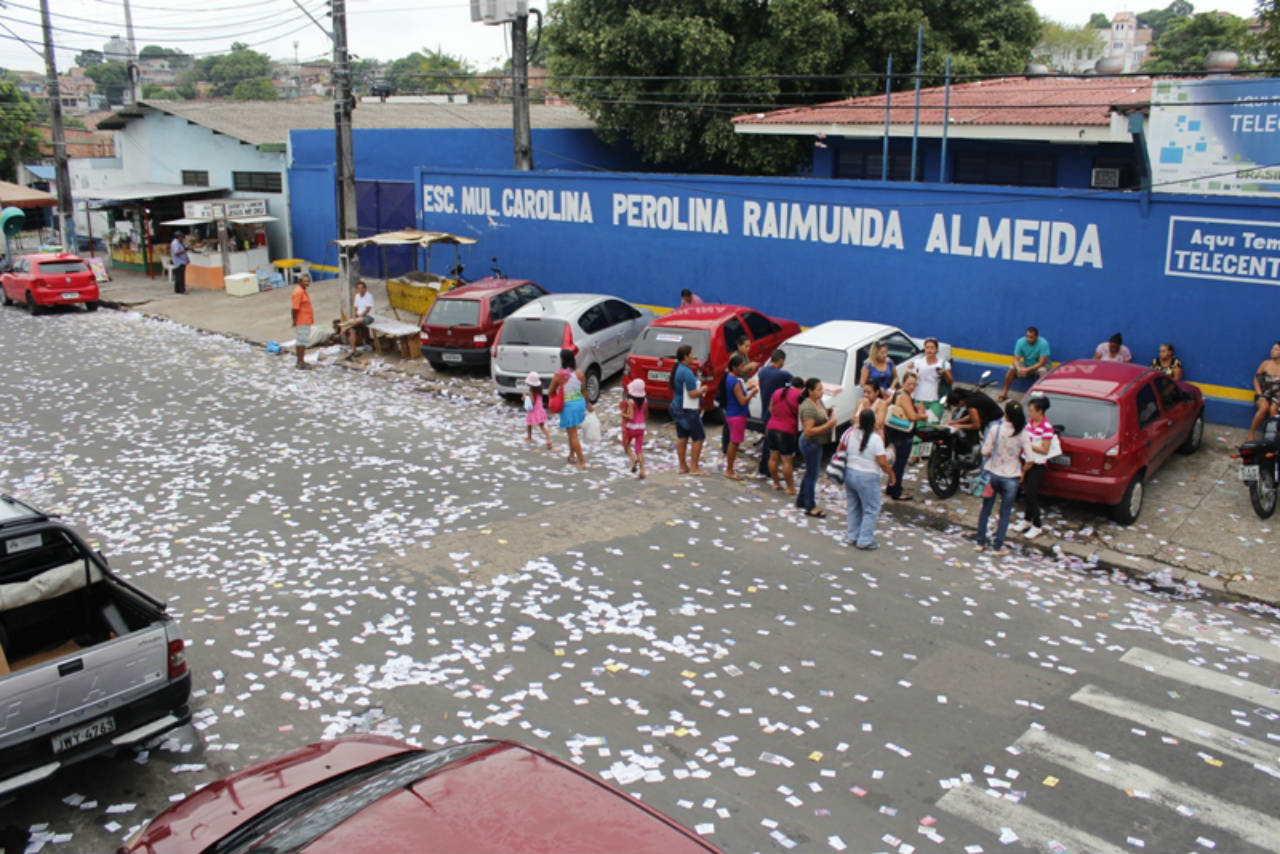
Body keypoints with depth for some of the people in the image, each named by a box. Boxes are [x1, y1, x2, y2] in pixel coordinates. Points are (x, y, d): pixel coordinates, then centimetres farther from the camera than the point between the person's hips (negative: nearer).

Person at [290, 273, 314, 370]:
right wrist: (295, 320, -22)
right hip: (302, 322, -10)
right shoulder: (298, 292, -17)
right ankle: (301, 364, -5)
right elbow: (294, 308, -21)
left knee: (300, 341, 15)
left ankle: (300, 361, 23)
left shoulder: (303, 291, 15)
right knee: (301, 341, -7)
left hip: (305, 321, 10)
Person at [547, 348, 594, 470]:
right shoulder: (579, 373, -4)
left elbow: (550, 392, -5)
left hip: (568, 405, -5)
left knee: (573, 434, 3)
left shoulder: (559, 375, -16)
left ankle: (581, 461, 2)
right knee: (572, 431, 25)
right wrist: (588, 404, 21)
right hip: (580, 403, 5)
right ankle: (572, 455, 34)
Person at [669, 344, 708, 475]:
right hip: (688, 410, -9)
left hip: (677, 408, 9)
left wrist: (699, 389, 12)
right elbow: (692, 394, -22)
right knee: (699, 438, 0)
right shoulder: (687, 372, -22)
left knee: (682, 438, 14)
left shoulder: (677, 369, 9)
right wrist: (703, 389, -5)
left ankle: (683, 466, 20)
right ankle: (694, 467, 2)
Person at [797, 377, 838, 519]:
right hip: (811, 443, -10)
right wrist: (828, 425, -28)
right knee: (812, 474, 1)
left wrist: (827, 412, 1)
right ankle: (810, 507, 12)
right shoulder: (808, 407, -25)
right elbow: (808, 431, -28)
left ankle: (801, 500, 35)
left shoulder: (818, 401, 4)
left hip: (816, 443, 10)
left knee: (810, 472, 21)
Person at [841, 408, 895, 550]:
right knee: (871, 509, 4)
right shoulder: (875, 438, -17)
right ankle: (865, 540, 4)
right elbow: (882, 462, -16)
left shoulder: (850, 433, -1)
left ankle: (851, 537, 24)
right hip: (867, 477, -6)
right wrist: (892, 474, -2)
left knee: (853, 507, 18)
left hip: (849, 473, 6)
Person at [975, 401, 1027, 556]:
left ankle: (980, 542, 24)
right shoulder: (1023, 434, -13)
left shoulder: (996, 429, -12)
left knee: (986, 509, 16)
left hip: (993, 473, 1)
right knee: (1005, 513, 11)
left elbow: (985, 451, -9)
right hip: (1011, 477, -1)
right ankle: (997, 547, 14)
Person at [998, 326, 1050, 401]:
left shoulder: (1043, 343, -26)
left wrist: (1027, 369, -35)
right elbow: (1016, 359, -14)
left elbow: (1042, 362, -27)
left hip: (1039, 365, -3)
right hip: (1026, 364, 3)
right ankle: (1004, 393, -10)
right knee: (1011, 370, -22)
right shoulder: (1020, 342, -16)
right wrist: (1019, 368, -36)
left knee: (1043, 372, -36)